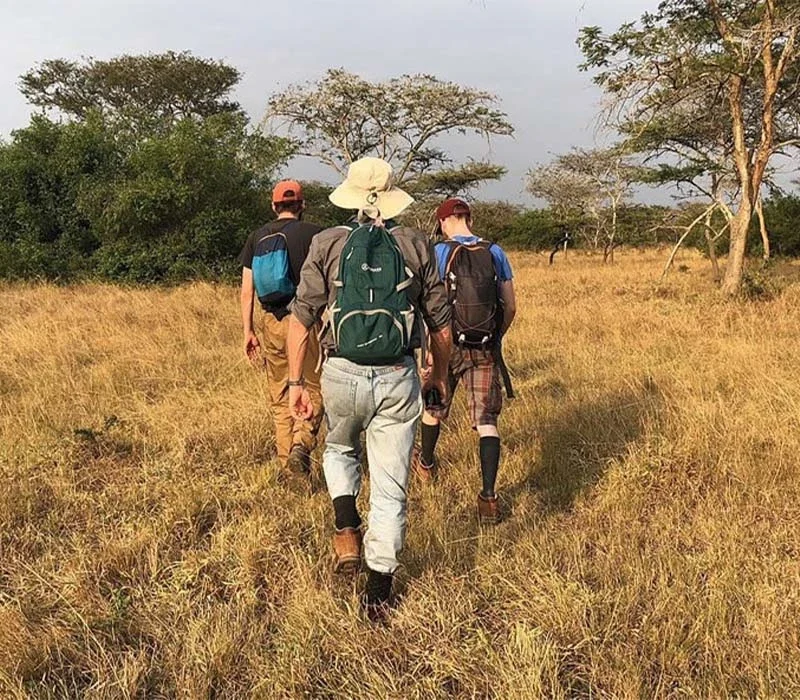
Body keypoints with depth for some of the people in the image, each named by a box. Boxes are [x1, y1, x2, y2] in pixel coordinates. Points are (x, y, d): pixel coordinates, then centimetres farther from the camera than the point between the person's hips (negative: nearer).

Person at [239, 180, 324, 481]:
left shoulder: (257, 238, 9)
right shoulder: (314, 234, -3)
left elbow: (246, 291, 8)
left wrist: (248, 332, 12)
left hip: (272, 323, 4)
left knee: (279, 396, 14)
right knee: (313, 389, 6)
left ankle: (286, 459, 18)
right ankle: (302, 443, -16)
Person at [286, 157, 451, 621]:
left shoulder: (328, 244, 0)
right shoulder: (417, 246, 2)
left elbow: (302, 318, -2)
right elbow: (440, 321, 6)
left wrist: (297, 380, 5)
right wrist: (440, 374, 20)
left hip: (342, 375, 0)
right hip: (398, 379, 0)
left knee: (340, 450, 31)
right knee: (390, 487, 10)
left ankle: (347, 530, 12)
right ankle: (379, 592, 16)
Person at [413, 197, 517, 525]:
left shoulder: (439, 253, -6)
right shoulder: (495, 253, 4)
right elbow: (510, 307, 7)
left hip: (448, 346, -1)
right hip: (486, 350, 2)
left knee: (433, 408, 22)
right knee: (486, 421, 1)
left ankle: (426, 464, 46)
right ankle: (488, 497, -8)